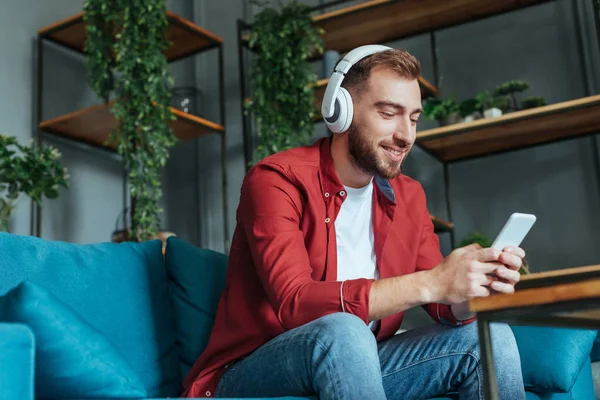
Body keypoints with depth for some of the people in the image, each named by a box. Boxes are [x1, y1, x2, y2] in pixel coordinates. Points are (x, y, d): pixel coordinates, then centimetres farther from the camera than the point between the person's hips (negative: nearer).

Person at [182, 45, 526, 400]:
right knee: (341, 331, -36)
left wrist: (480, 284, -22)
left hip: (354, 366, 6)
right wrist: (429, 283, -35)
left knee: (486, 335, -11)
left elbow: (445, 309, 3)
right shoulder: (276, 180, -14)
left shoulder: (409, 195, 7)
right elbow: (294, 303, -28)